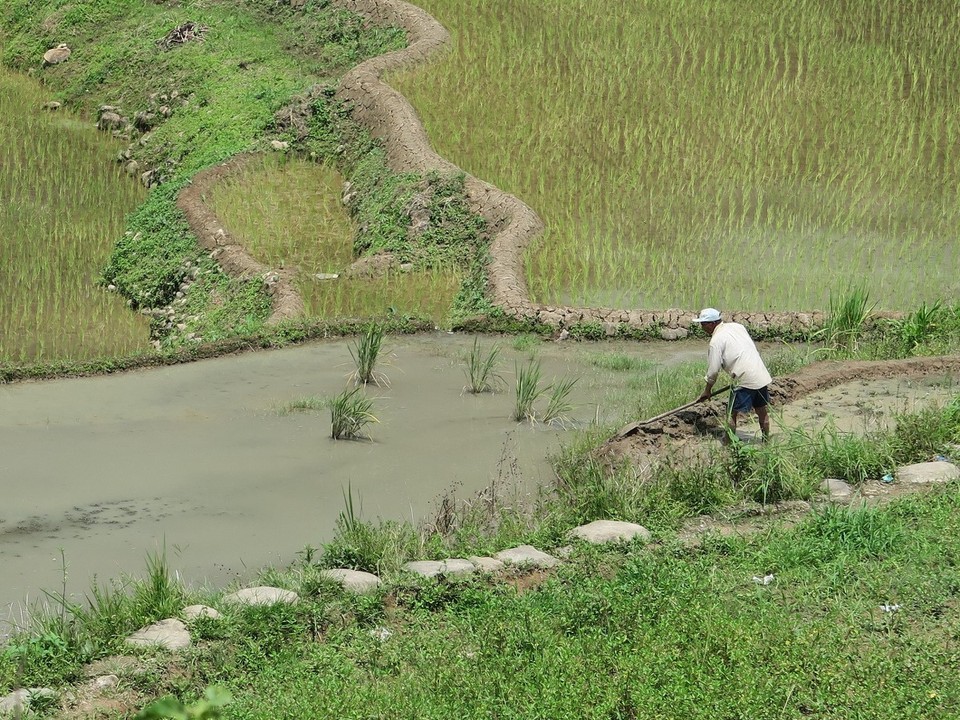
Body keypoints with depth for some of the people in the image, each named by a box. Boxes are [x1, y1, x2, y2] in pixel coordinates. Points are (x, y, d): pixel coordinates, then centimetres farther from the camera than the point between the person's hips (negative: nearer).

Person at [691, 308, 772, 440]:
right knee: (762, 411, 19)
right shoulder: (737, 326, 12)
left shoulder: (716, 340, -9)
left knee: (732, 414, 3)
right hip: (762, 376, 8)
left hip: (745, 380, -8)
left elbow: (713, 370, -8)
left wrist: (707, 391, 6)